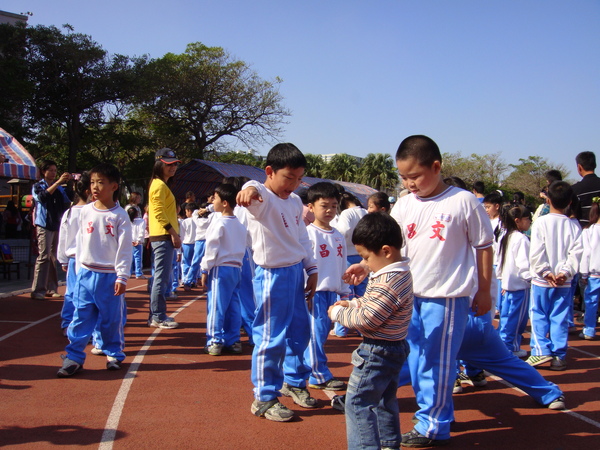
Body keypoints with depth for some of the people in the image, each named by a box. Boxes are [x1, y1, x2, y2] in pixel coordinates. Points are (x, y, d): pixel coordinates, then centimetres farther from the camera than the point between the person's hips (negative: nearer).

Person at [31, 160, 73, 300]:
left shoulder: (60, 188, 17)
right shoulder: (38, 186, 4)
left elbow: (69, 197, 5)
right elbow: (43, 196, -17)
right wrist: (58, 182, -22)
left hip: (58, 225, 5)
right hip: (44, 225, -5)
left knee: (54, 258, 6)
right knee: (44, 257, -10)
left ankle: (51, 288, 11)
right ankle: (38, 290, -9)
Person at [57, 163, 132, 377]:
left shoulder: (120, 216, -6)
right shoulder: (85, 212, 4)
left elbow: (125, 248, -7)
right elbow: (80, 242, 12)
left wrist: (122, 277, -10)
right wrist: (79, 270, 12)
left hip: (110, 276, -3)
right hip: (86, 273, 3)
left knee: (112, 318, 6)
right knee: (81, 316, 2)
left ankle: (114, 355, 21)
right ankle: (74, 357, 8)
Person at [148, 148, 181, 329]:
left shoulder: (161, 184, 21)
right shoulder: (159, 185, -10)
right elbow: (159, 212, -18)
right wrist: (174, 234, -19)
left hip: (163, 237, 10)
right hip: (163, 237, -10)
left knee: (162, 277, 14)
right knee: (162, 277, -7)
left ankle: (156, 315, 20)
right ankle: (158, 317, -2)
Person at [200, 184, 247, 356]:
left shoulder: (219, 223, -11)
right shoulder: (240, 225, 12)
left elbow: (211, 249, -11)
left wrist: (205, 270, -6)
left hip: (220, 269, -7)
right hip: (236, 268, 7)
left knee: (216, 306, -3)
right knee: (233, 306, 8)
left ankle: (215, 342, -1)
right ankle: (233, 341, 12)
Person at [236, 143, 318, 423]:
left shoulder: (295, 201, 9)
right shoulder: (262, 199, -15)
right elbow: (256, 192, -41)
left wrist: (311, 268, 14)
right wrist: (250, 189, -64)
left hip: (296, 271, 8)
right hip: (273, 275, -8)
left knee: (300, 331, 18)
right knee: (272, 338, -1)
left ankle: (294, 382, 38)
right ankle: (264, 399, 13)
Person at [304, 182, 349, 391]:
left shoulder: (338, 237, 12)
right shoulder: (308, 233, -9)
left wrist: (345, 292, 18)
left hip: (332, 291, 7)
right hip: (315, 291, -7)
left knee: (323, 331, 12)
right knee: (316, 333, -3)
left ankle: (310, 370, 24)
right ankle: (320, 376, 6)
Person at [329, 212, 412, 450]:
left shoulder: (388, 283, -28)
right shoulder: (398, 273, 5)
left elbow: (366, 320, -25)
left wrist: (338, 313, -10)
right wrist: (351, 304, 4)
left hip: (377, 352, -11)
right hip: (393, 348, 11)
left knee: (358, 403, -4)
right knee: (384, 400, 23)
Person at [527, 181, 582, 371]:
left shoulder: (540, 223, -9)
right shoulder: (574, 226, 0)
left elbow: (536, 253, -13)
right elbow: (575, 253, -6)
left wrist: (546, 272, -8)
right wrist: (565, 272, -7)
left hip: (542, 281, -2)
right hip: (564, 282, 3)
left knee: (539, 316, 7)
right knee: (560, 319, 8)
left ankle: (541, 350, -1)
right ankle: (559, 356, 10)